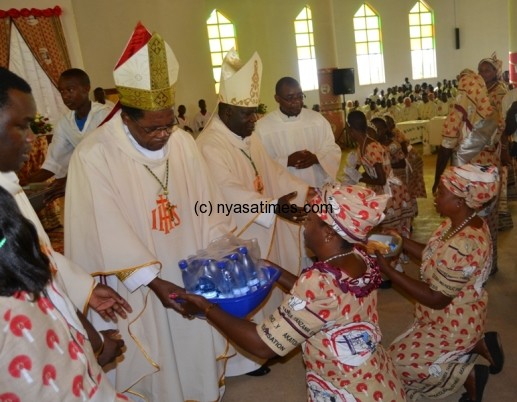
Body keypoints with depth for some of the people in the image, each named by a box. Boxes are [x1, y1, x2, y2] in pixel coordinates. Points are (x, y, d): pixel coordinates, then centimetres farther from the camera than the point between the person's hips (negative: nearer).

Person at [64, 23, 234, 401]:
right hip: (136, 287, -4)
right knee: (153, 365, 13)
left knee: (196, 351, 19)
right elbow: (109, 233, -17)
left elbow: (207, 207, 0)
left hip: (193, 276, 4)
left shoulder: (183, 142, -3)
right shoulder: (94, 156, -17)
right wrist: (153, 280, -20)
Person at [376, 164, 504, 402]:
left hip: (454, 323, -9)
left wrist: (386, 268, -29)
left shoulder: (463, 246, -36)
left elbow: (436, 299, -29)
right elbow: (435, 257, 4)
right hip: (454, 315, 9)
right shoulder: (461, 223, -8)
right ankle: (481, 345, 24)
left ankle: (468, 376, 11)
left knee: (401, 362, 3)